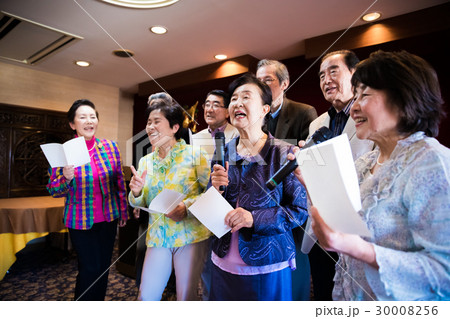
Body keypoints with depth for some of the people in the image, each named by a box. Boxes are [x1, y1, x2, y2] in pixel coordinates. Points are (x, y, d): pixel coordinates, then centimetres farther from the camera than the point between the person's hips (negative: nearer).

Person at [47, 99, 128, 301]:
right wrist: (66, 178, -25)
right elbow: (53, 191, -4)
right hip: (80, 222, -3)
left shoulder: (110, 147, -1)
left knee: (104, 267, 14)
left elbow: (120, 182, 6)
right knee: (90, 269, 3)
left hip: (109, 219, 3)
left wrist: (123, 211, 8)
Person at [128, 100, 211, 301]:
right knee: (146, 296, 10)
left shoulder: (194, 155, -6)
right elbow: (140, 204, 12)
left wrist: (187, 206, -22)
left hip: (191, 236, -4)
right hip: (158, 238, 4)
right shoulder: (145, 161, 8)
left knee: (186, 297, 8)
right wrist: (136, 193, -10)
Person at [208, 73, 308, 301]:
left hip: (266, 268, -4)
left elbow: (299, 211, -11)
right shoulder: (223, 153, 2)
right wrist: (214, 189, -14)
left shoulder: (284, 153, -11)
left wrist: (254, 218, -24)